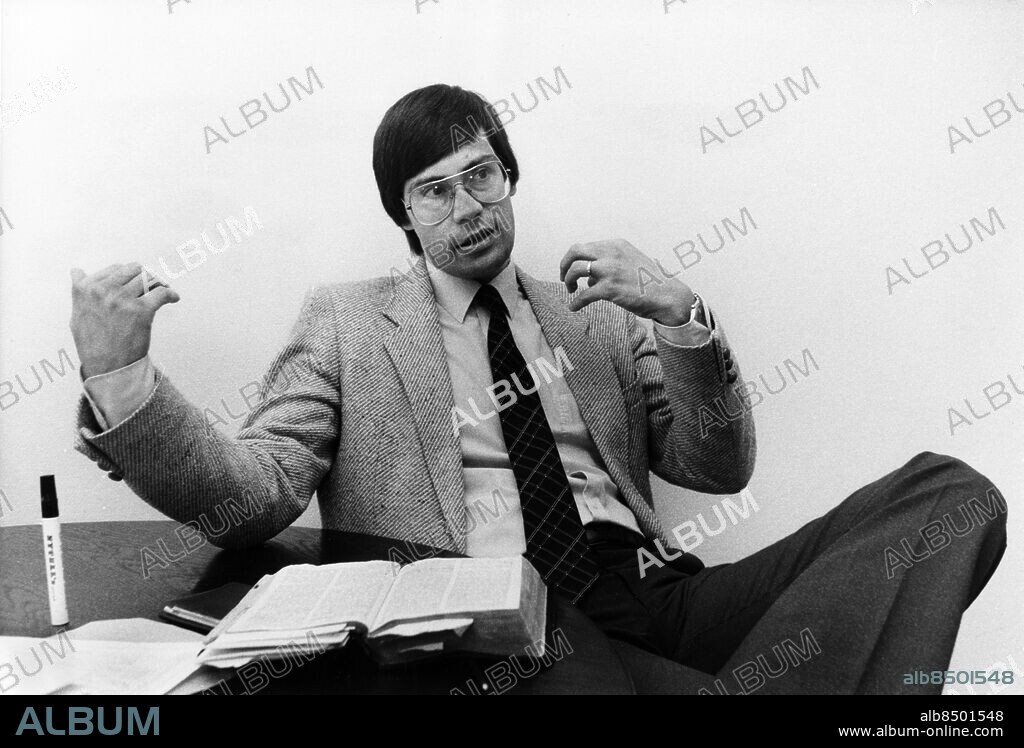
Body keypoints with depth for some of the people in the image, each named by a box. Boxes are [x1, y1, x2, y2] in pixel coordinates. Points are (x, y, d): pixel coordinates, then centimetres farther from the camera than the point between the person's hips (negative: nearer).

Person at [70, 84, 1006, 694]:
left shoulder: (596, 313, 21)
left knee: (953, 492, -16)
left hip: (646, 597, 6)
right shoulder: (348, 319, 12)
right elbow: (254, 499, 1)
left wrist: (682, 317, -4)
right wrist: (118, 377, -17)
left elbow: (718, 468, 14)